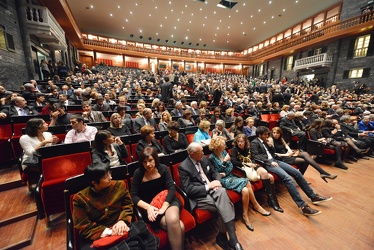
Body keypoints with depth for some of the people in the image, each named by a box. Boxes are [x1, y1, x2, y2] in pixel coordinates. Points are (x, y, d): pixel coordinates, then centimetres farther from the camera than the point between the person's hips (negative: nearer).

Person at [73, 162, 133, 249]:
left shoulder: (119, 185, -3)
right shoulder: (80, 198, -7)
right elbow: (83, 227, -7)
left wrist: (123, 220, -14)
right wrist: (107, 232, -18)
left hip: (120, 231, 1)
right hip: (94, 238, 0)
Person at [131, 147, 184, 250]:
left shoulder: (163, 169, -4)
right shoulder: (138, 173, -4)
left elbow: (171, 188, -9)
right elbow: (134, 195, -4)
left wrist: (164, 206, -23)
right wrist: (148, 207, -19)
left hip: (167, 201, 1)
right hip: (150, 206, -1)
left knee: (173, 220, -32)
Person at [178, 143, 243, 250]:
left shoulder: (204, 159, 6)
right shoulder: (183, 167, -13)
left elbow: (214, 172, 15)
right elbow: (188, 189, -17)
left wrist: (217, 181, -8)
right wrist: (208, 186, -20)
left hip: (211, 188, 6)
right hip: (198, 196, -5)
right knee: (226, 206, -24)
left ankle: (222, 235, -10)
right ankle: (232, 239, -6)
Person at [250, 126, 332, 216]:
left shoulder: (265, 141, 19)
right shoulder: (254, 143, -6)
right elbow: (256, 157, -16)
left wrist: (270, 145, 4)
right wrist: (270, 162, -20)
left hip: (274, 160, 9)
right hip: (267, 164, -9)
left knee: (297, 172, 1)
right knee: (287, 178, -26)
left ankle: (313, 196, 16)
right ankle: (303, 206, -23)